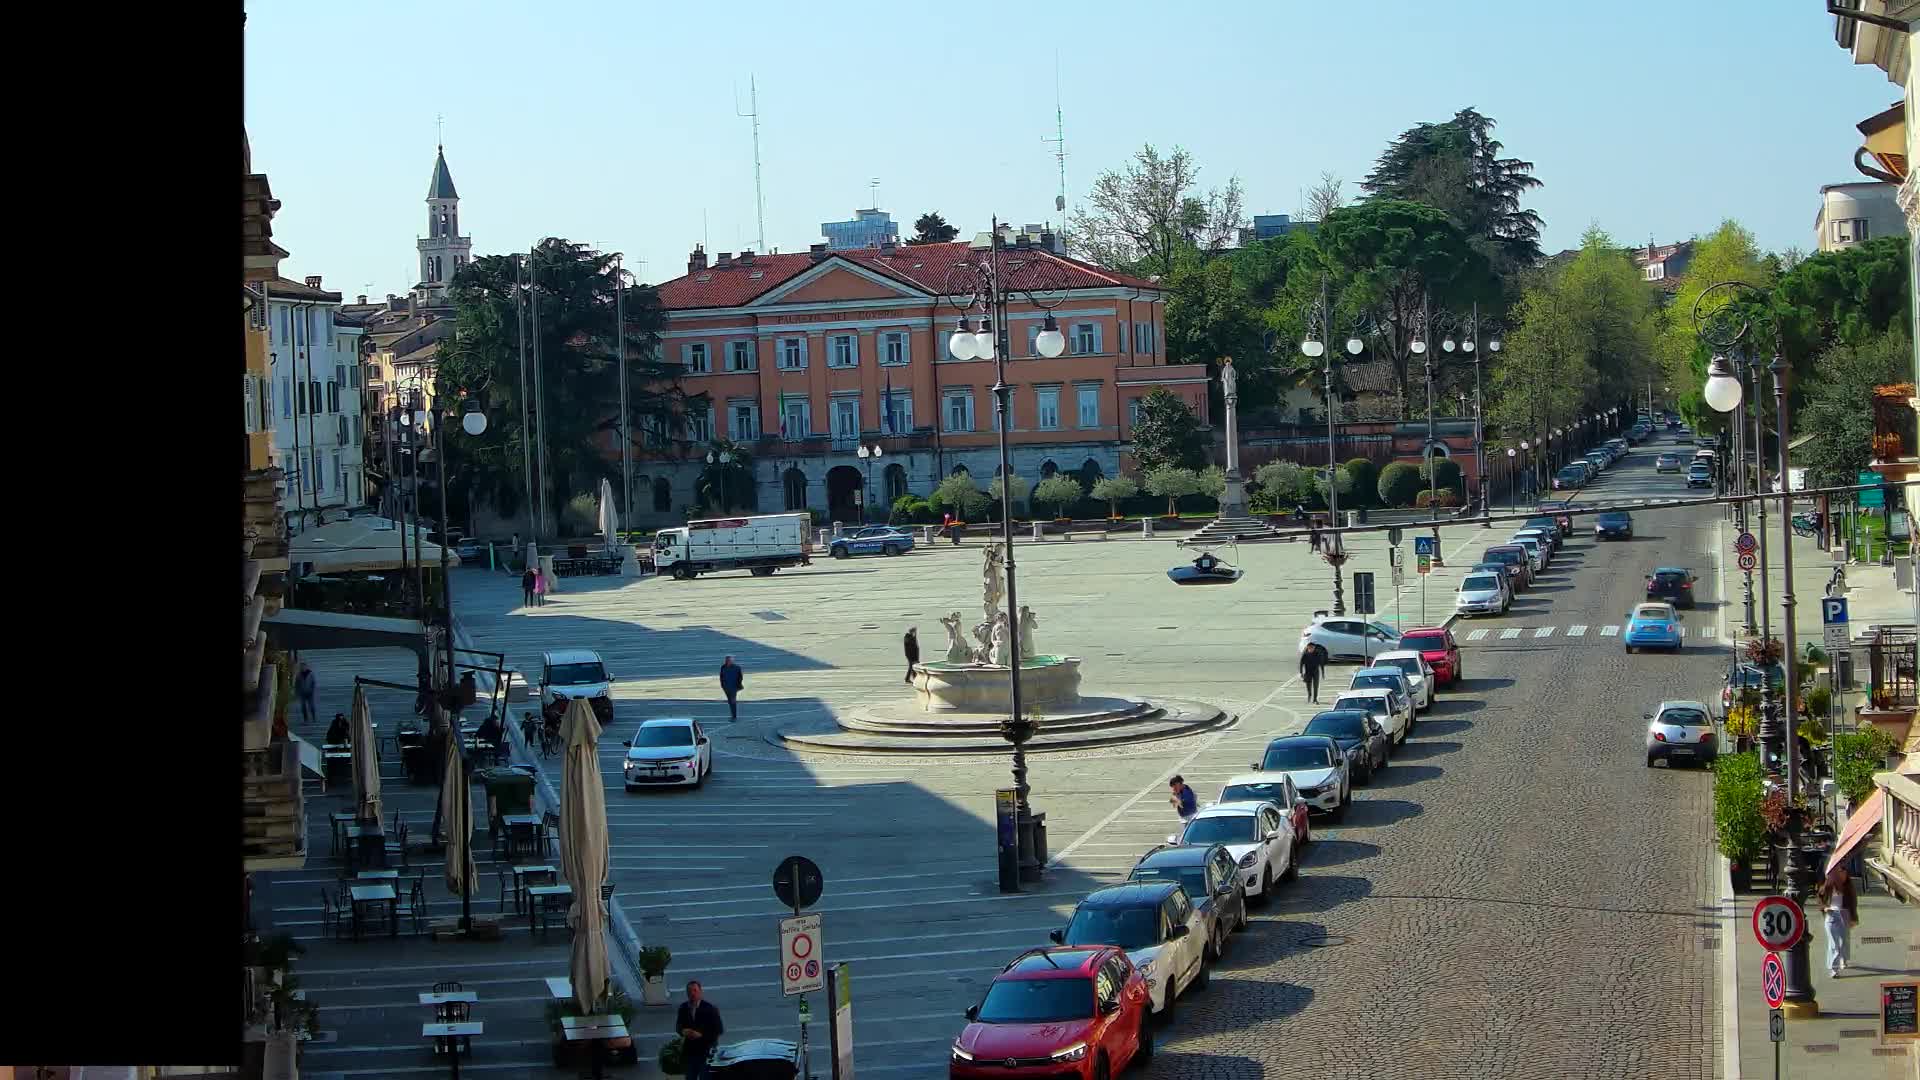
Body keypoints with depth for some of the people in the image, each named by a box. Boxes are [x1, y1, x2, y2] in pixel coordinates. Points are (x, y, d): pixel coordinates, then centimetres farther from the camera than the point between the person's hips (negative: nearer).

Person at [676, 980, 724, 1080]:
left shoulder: (709, 1008, -11)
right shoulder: (684, 1008, 1)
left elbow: (719, 1030, -9)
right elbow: (678, 1026, 13)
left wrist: (701, 1034, -20)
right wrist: (683, 1031, -11)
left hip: (706, 1051, -4)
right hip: (689, 1050, 4)